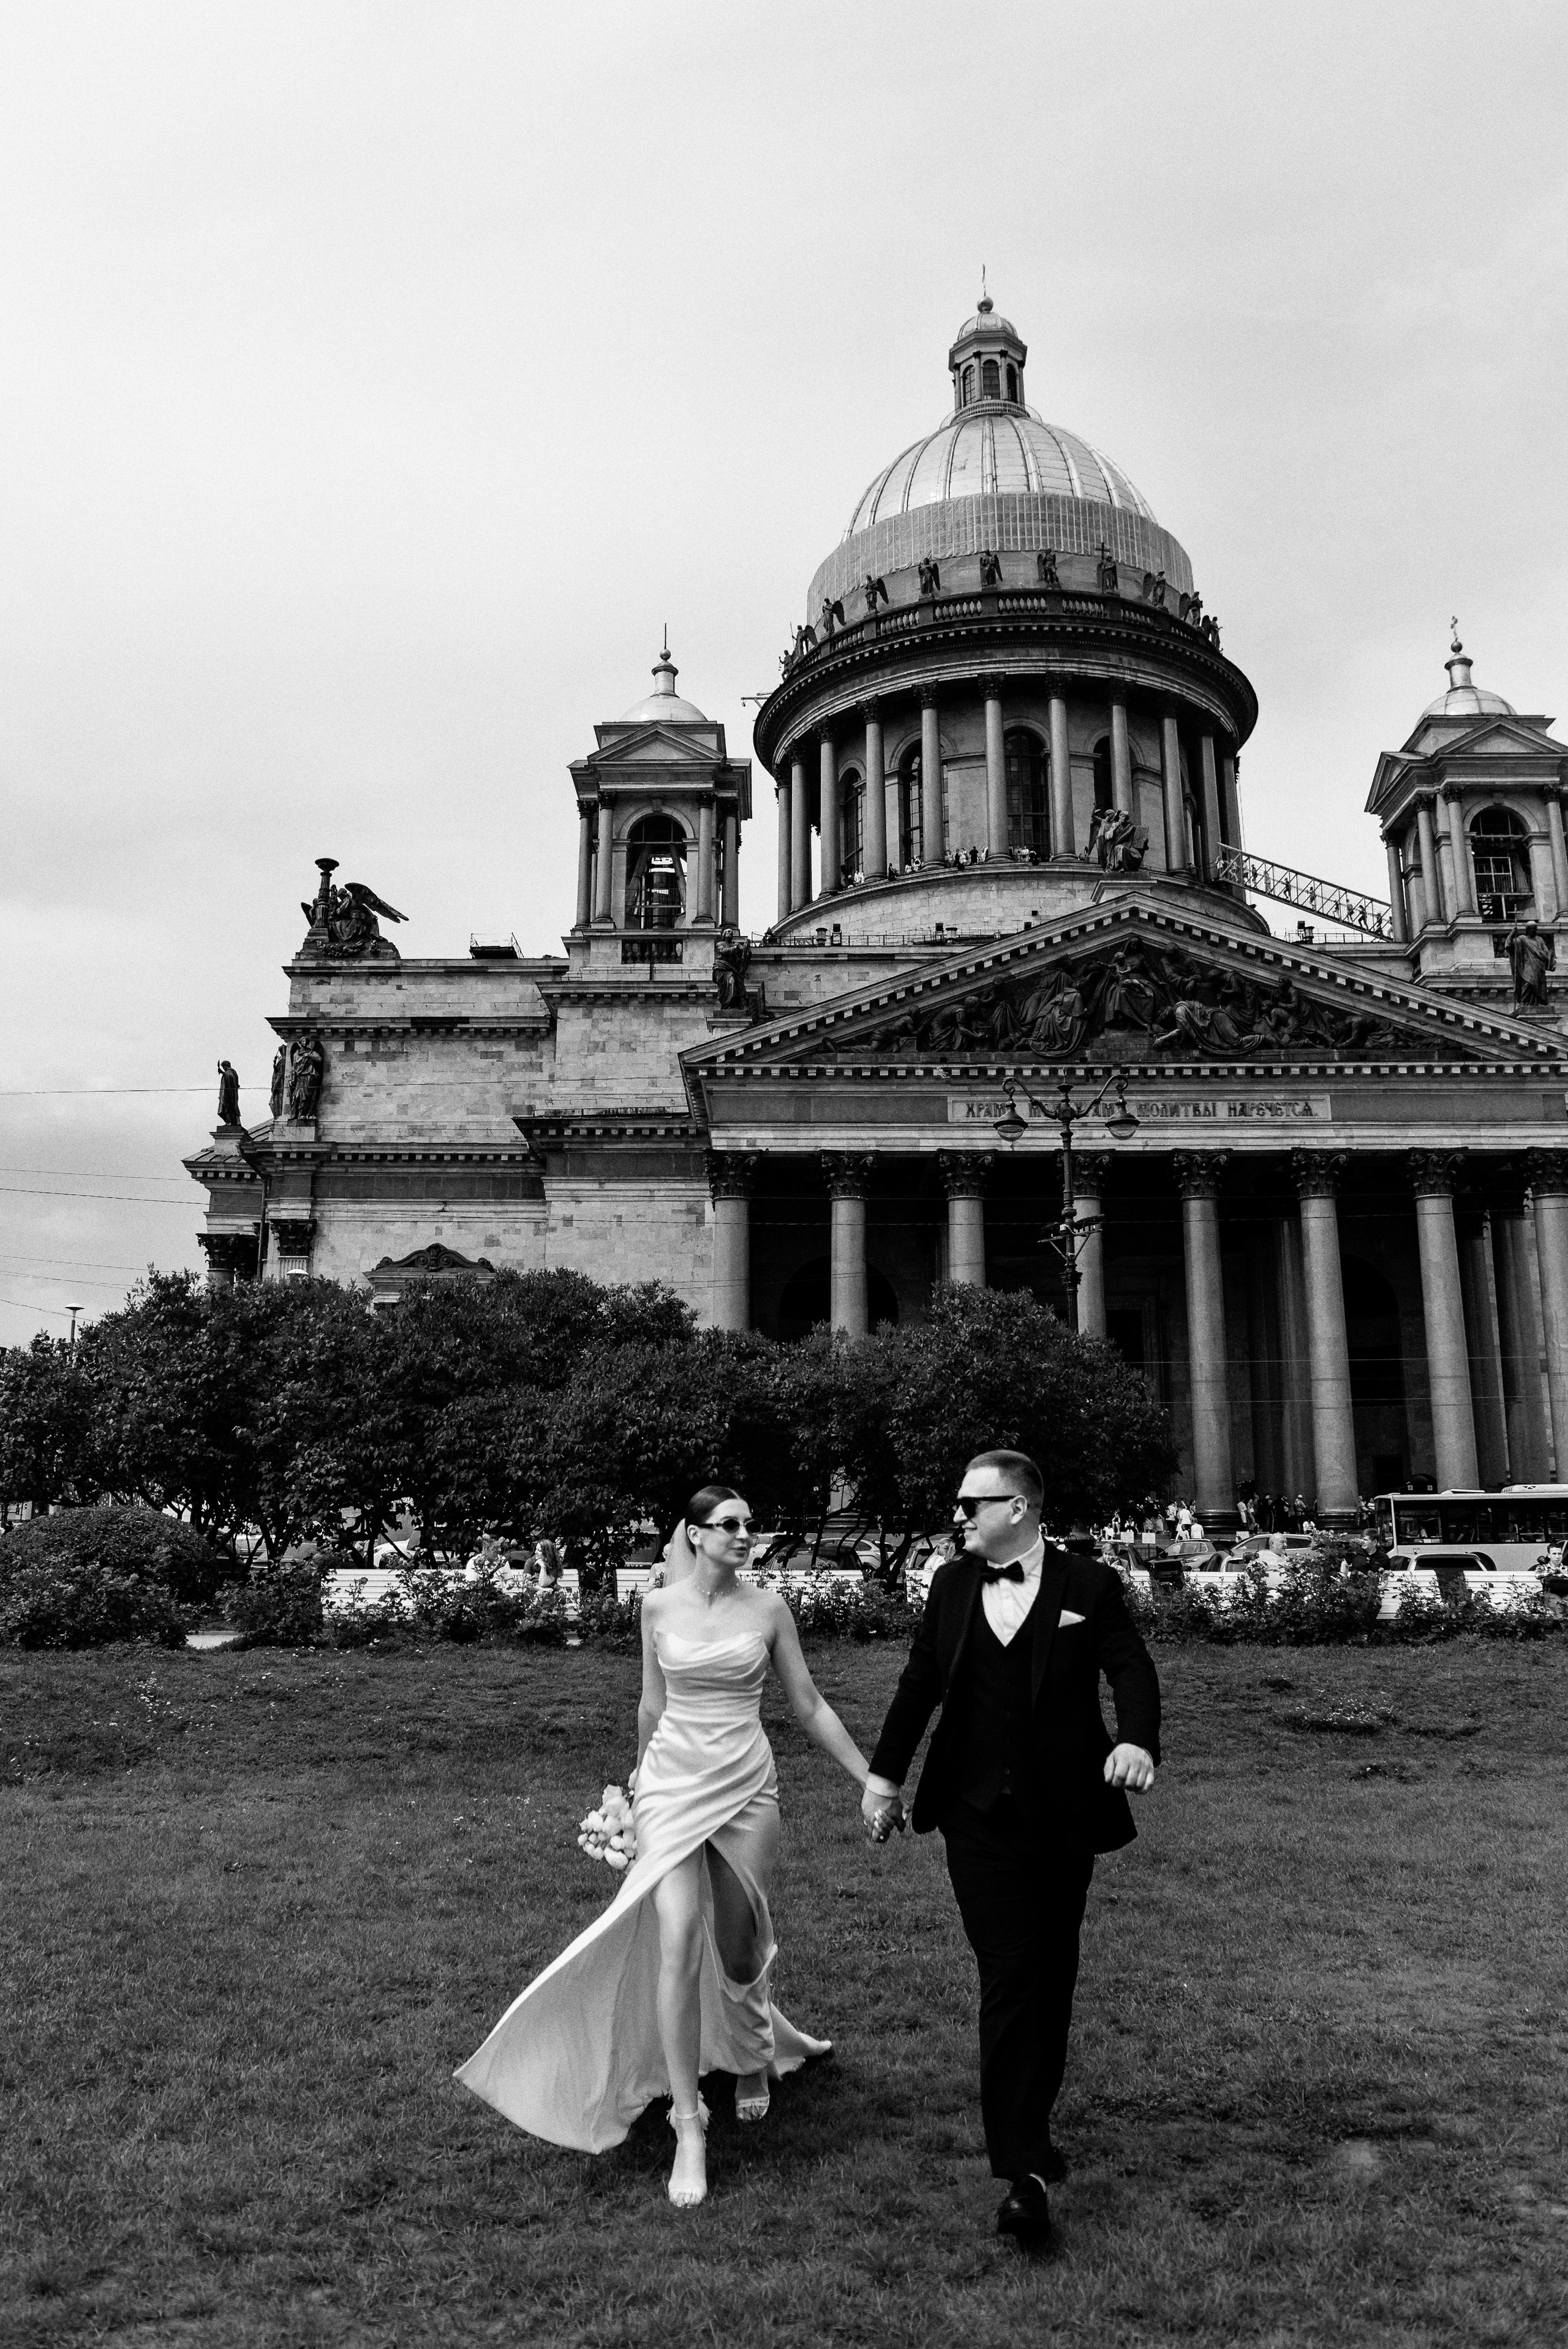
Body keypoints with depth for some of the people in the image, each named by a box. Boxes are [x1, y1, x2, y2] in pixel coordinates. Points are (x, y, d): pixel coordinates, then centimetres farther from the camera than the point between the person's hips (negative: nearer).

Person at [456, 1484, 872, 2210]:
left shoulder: (768, 1609, -2)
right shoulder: (659, 1608, 0)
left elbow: (810, 1708, 3)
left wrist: (874, 1782, 2)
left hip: (746, 1788, 0)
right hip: (673, 1784, 0)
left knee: (740, 1947, 9)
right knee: (679, 1938, -14)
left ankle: (753, 2050, 44)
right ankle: (688, 2125, -3)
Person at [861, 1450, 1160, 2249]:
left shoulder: (1089, 1584, -3)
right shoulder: (951, 1584, 6)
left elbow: (1131, 1671, -13)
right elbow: (920, 1682, 11)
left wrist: (1137, 1740, -32)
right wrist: (884, 1774, 10)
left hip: (1061, 1815, -1)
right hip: (978, 1816, 1)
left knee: (1049, 1981, 12)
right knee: (1008, 1980, -5)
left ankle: (1026, 2132, 31)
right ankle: (1026, 2168, -2)